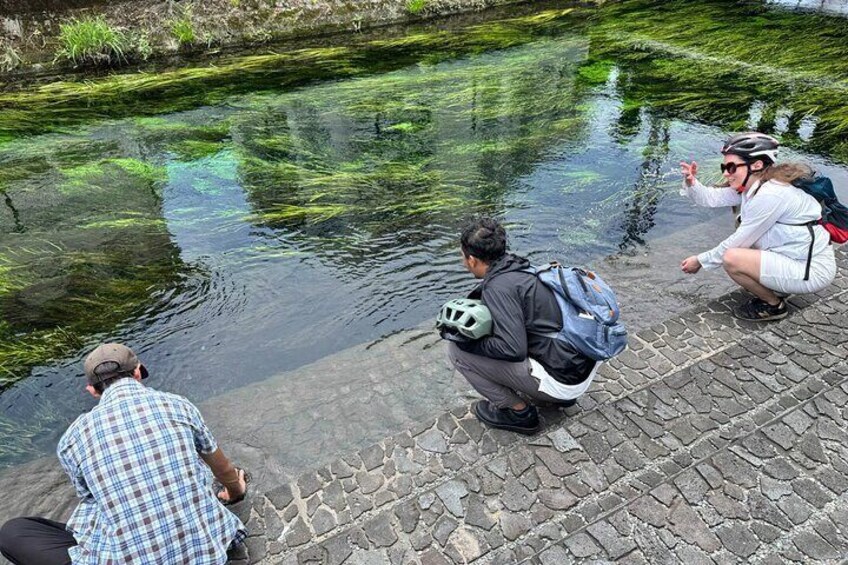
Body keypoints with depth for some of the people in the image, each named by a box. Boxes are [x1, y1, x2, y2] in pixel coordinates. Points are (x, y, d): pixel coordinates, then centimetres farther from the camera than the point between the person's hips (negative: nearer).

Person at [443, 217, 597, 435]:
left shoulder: (499, 286, -18)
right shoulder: (522, 268, 8)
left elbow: (513, 350, -25)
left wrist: (469, 342, -10)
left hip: (563, 381, -8)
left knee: (457, 350, -8)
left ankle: (518, 412, 6)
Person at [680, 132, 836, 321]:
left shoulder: (769, 195, -24)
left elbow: (738, 242, -19)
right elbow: (711, 198, 2)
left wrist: (700, 261, -10)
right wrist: (691, 183, -17)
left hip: (812, 270, -9)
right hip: (795, 258, 10)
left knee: (731, 258, -22)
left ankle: (774, 305, 0)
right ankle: (775, 289, 17)